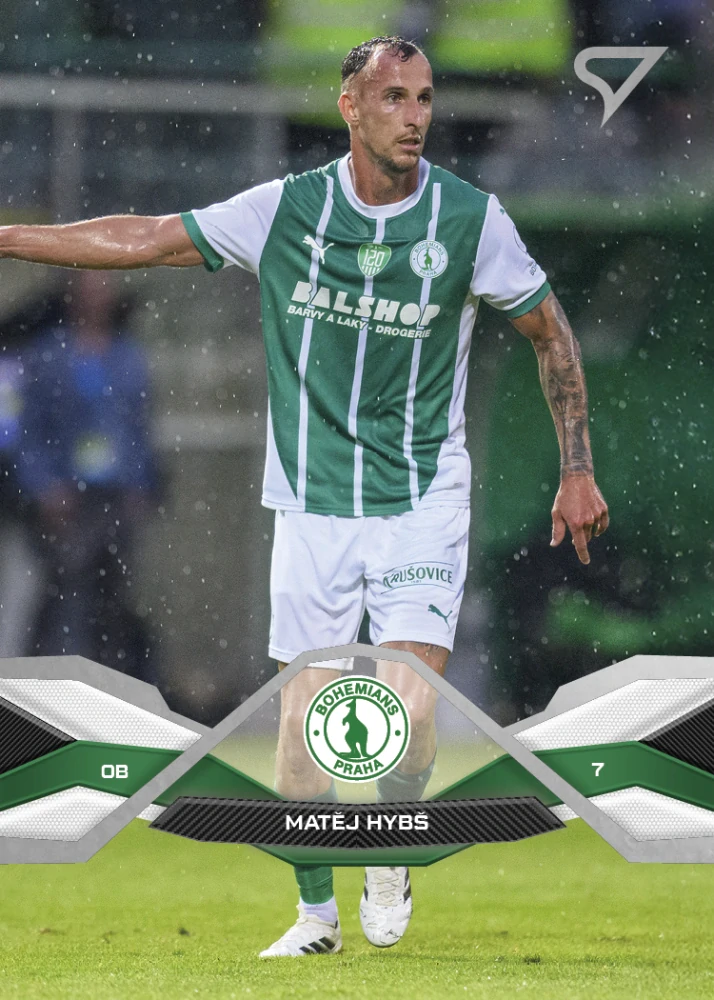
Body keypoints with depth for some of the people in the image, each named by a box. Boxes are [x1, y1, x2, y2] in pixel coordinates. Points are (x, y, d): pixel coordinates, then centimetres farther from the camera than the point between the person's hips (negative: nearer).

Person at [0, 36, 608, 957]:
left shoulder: (471, 218, -5)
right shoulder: (285, 210, -3)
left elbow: (550, 332, 7)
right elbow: (145, 240, 4)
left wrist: (577, 471, 6)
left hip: (422, 497, -1)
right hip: (314, 501, 1)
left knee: (409, 706, -15)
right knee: (304, 716, -1)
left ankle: (390, 863, 13)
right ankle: (317, 913, 16)